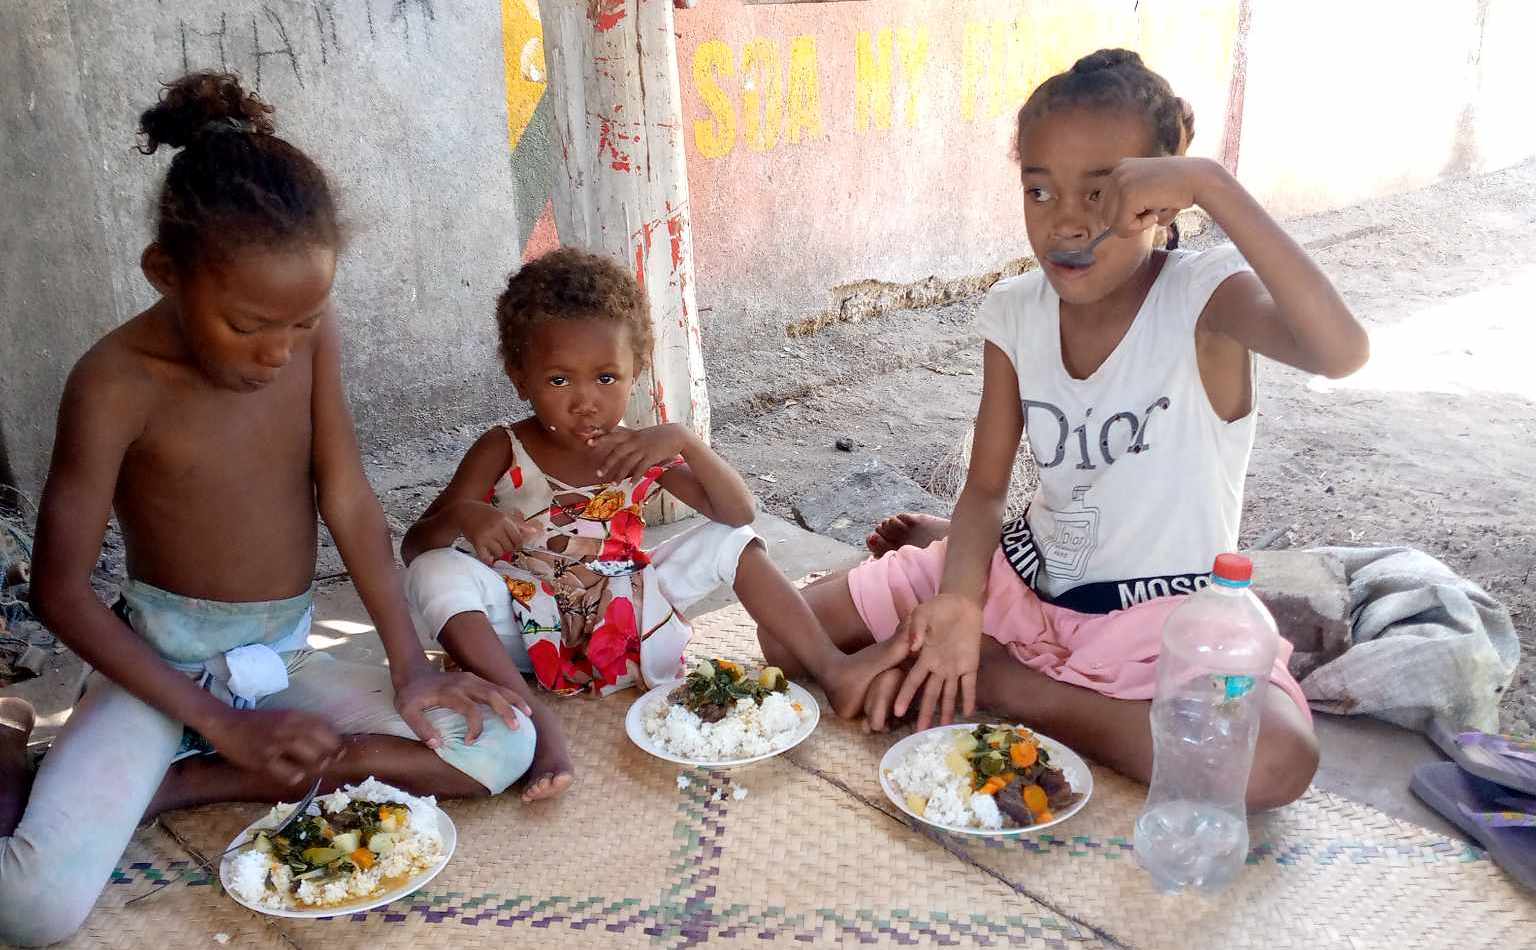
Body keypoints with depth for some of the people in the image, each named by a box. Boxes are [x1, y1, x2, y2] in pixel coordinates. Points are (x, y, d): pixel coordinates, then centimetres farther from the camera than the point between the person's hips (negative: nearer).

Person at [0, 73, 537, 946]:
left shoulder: (310, 335, -8)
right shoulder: (118, 383, -19)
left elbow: (349, 502, -6)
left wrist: (411, 667, -13)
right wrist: (221, 721, -18)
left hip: (284, 657, 5)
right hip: (164, 660, -4)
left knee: (505, 748, -15)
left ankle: (177, 785, -9)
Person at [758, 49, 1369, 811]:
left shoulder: (1203, 299, -19)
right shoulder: (1015, 313, -5)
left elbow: (1341, 351, -41)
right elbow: (987, 489, -3)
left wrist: (1212, 183, -43)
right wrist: (960, 599, -22)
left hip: (1167, 610, -3)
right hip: (1025, 577, 3)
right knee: (792, 633, -2)